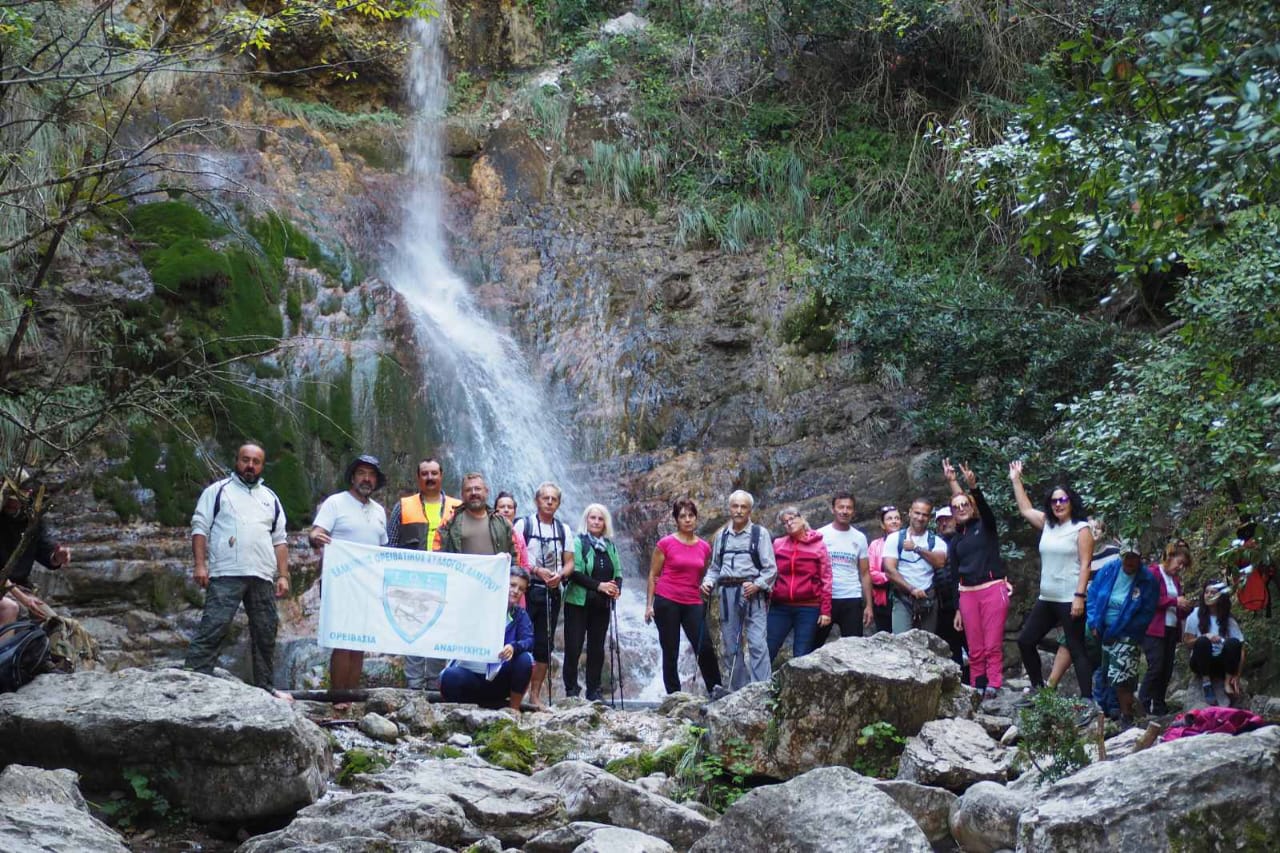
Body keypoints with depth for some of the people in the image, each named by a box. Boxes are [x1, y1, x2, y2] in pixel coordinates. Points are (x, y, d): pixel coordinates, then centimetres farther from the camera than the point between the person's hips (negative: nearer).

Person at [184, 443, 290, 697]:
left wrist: (283, 576, 10)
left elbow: (279, 541, 20)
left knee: (265, 633, 8)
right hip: (226, 575, -5)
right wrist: (200, 564, -10)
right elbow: (200, 528, 1)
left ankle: (266, 687, 16)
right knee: (212, 628, -13)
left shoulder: (270, 498, 21)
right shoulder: (218, 491, 8)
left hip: (263, 578, 5)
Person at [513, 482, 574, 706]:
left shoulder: (564, 530, 13)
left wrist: (560, 575, -9)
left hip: (552, 592, 4)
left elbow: (569, 562, 11)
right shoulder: (524, 524, 1)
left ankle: (535, 695, 10)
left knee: (545, 645, 4)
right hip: (527, 588, -4)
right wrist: (536, 570, -17)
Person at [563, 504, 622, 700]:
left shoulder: (610, 546, 15)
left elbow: (618, 572, 13)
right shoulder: (578, 542, -4)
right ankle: (571, 690, 1)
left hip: (601, 605, 5)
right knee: (573, 647, -5)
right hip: (578, 603, -5)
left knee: (597, 648, 7)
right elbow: (574, 572, -13)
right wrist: (599, 585, -21)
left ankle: (594, 690, 14)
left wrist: (616, 588, -9)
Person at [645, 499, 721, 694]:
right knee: (670, 654, 1)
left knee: (705, 648, -10)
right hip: (667, 602, -2)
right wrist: (649, 605, -3)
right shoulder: (665, 544, -2)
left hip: (693, 604, 3)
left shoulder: (704, 547, 8)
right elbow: (653, 575, 1)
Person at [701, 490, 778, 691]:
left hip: (753, 594, -4)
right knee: (730, 646, 7)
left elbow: (771, 569, 0)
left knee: (757, 644, -14)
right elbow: (715, 567, 21)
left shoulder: (760, 533, 2)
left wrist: (757, 585, -15)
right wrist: (708, 583, 2)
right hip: (727, 593, 4)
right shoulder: (721, 535, 14)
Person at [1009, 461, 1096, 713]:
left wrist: (1079, 596, -19)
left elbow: (1085, 565, -12)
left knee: (1076, 649, -9)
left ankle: (1088, 702, -8)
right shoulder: (1047, 524, 12)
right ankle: (1038, 689, 23)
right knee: (1025, 641, 11)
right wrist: (1016, 480, 23)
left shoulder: (1081, 528, -7)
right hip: (1046, 599, 8)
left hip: (1070, 600, -8)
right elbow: (1025, 509, 26)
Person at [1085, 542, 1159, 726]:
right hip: (1102, 633, 4)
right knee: (1103, 676, 14)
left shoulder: (1148, 580, -13)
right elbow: (1093, 595, 3)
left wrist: (1117, 630, -16)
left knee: (1121, 679, -12)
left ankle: (1126, 719, 0)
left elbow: (1147, 613, -12)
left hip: (1127, 637, -4)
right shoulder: (1108, 570, -4)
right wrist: (1094, 623, -6)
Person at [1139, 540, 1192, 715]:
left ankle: (1159, 705, 10)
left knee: (1167, 669, 4)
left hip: (1171, 629, 8)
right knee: (1156, 666, -14)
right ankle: (1143, 704, -7)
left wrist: (1185, 608, 2)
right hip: (1154, 629, -8)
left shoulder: (1175, 578, 20)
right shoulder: (1153, 572, -3)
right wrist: (1174, 601, -17)